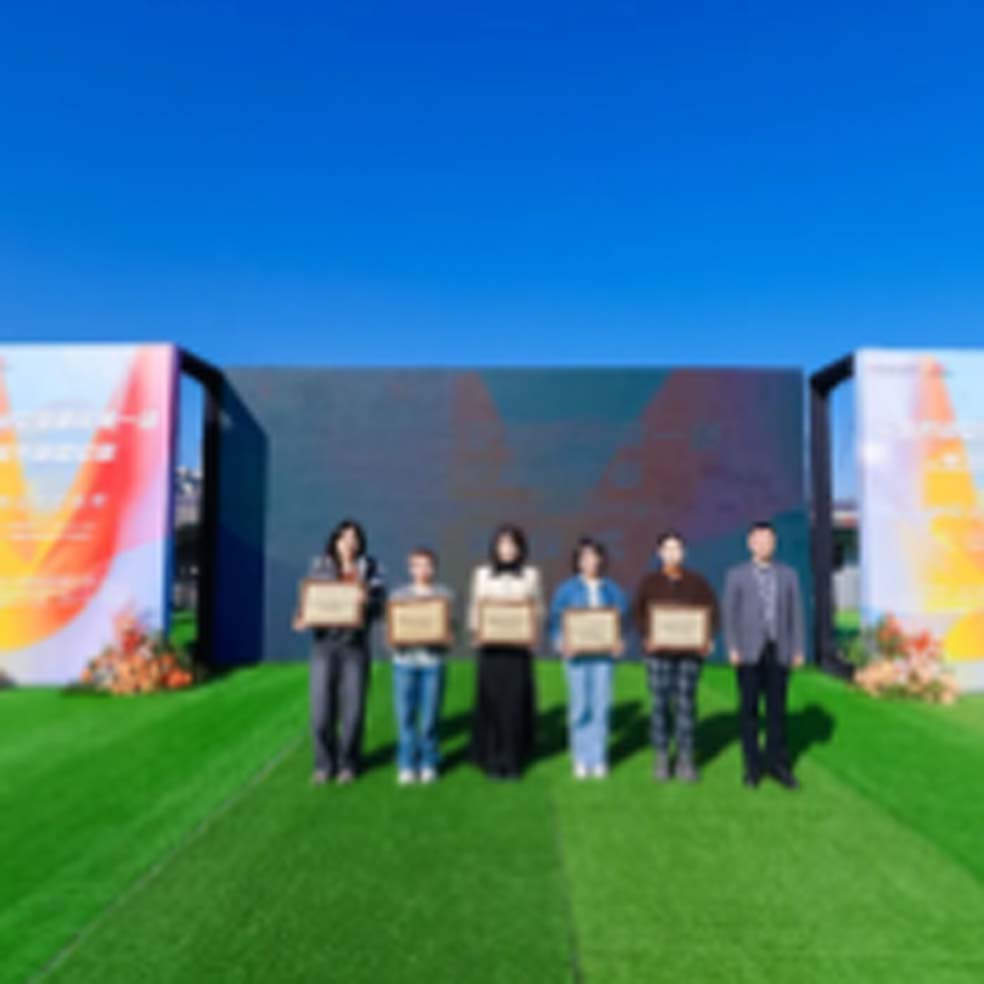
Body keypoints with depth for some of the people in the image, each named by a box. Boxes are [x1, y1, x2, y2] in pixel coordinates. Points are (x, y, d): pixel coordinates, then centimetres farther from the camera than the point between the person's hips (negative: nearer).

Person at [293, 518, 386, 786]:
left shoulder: (369, 568, 3)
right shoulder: (320, 566, 6)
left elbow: (379, 605, -2)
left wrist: (364, 598, -23)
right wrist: (303, 618, -14)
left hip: (355, 644, -1)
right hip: (324, 643, 1)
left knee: (353, 708, 2)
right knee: (321, 709, 0)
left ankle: (348, 764, 21)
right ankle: (324, 764, 19)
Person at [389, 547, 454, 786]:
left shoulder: (445, 595, 8)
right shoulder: (399, 595, 10)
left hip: (433, 660, -1)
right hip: (405, 660, 1)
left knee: (430, 716, -1)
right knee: (405, 715, 0)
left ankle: (428, 764, 15)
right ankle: (407, 765, 12)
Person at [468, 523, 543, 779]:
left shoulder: (530, 575, 6)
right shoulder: (482, 574, 7)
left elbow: (539, 609, 7)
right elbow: (473, 608, 8)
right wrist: (476, 631, -10)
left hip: (519, 648, 0)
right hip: (490, 647, 0)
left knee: (516, 704, 0)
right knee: (491, 702, 0)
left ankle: (513, 760, 10)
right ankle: (492, 760, 10)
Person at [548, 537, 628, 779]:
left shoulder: (612, 590, 9)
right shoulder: (567, 589, 5)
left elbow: (623, 618, 9)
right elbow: (555, 621, 3)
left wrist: (620, 641, -8)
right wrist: (561, 644, -13)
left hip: (603, 653, 1)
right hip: (577, 654, -1)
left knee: (601, 704, -1)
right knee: (579, 706, -1)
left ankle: (599, 759, 11)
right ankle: (580, 760, 10)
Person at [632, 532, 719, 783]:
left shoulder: (696, 581, 6)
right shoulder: (649, 582, 4)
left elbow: (712, 610, 7)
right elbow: (637, 612, 3)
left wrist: (709, 639, -5)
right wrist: (645, 637, -11)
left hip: (690, 652, 1)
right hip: (658, 652, 0)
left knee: (686, 703, 3)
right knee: (660, 704, 1)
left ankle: (686, 759, 13)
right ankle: (661, 759, 12)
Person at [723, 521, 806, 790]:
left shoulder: (789, 574, 7)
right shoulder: (736, 575, 1)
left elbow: (796, 614, 6)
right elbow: (729, 614, -2)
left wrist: (798, 650, 0)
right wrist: (732, 649, -10)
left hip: (778, 651, 2)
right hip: (749, 652, -2)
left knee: (777, 708, 5)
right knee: (749, 709, 1)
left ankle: (777, 763, 16)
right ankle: (752, 766, 10)